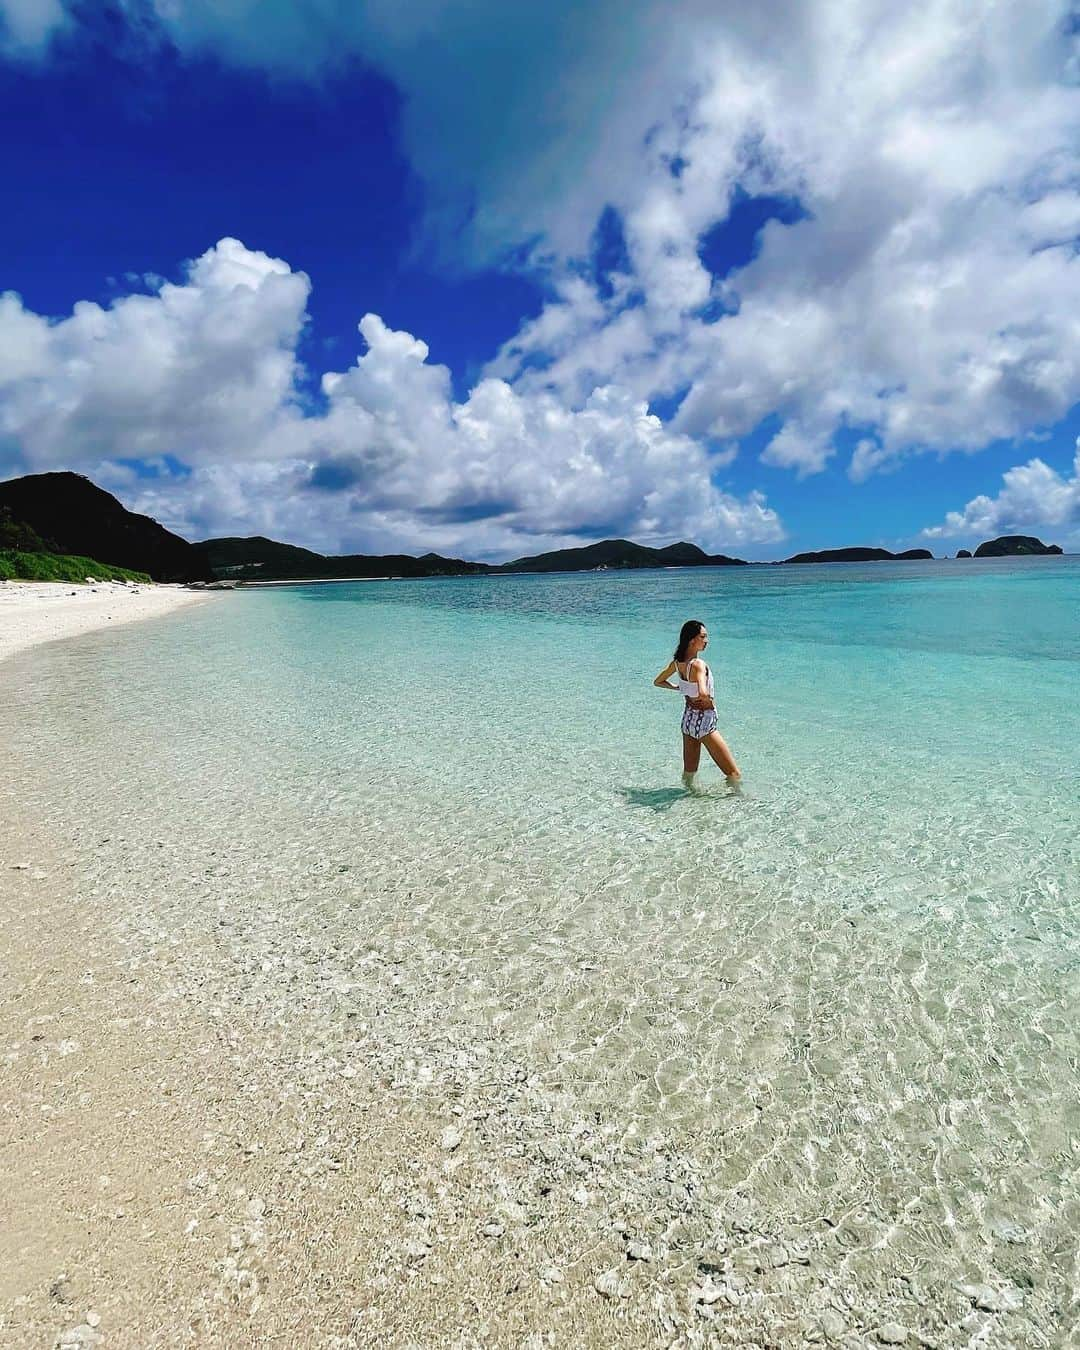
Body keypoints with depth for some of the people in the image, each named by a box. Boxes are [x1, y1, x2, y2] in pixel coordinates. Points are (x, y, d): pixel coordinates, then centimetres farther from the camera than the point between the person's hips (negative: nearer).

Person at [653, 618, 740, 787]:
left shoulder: (677, 662, 1)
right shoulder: (698, 664, -23)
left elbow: (658, 682, 17)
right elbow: (703, 693, -39)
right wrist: (709, 700, -17)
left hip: (687, 718, 8)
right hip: (704, 721, -8)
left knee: (688, 774, 18)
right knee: (734, 775, -2)